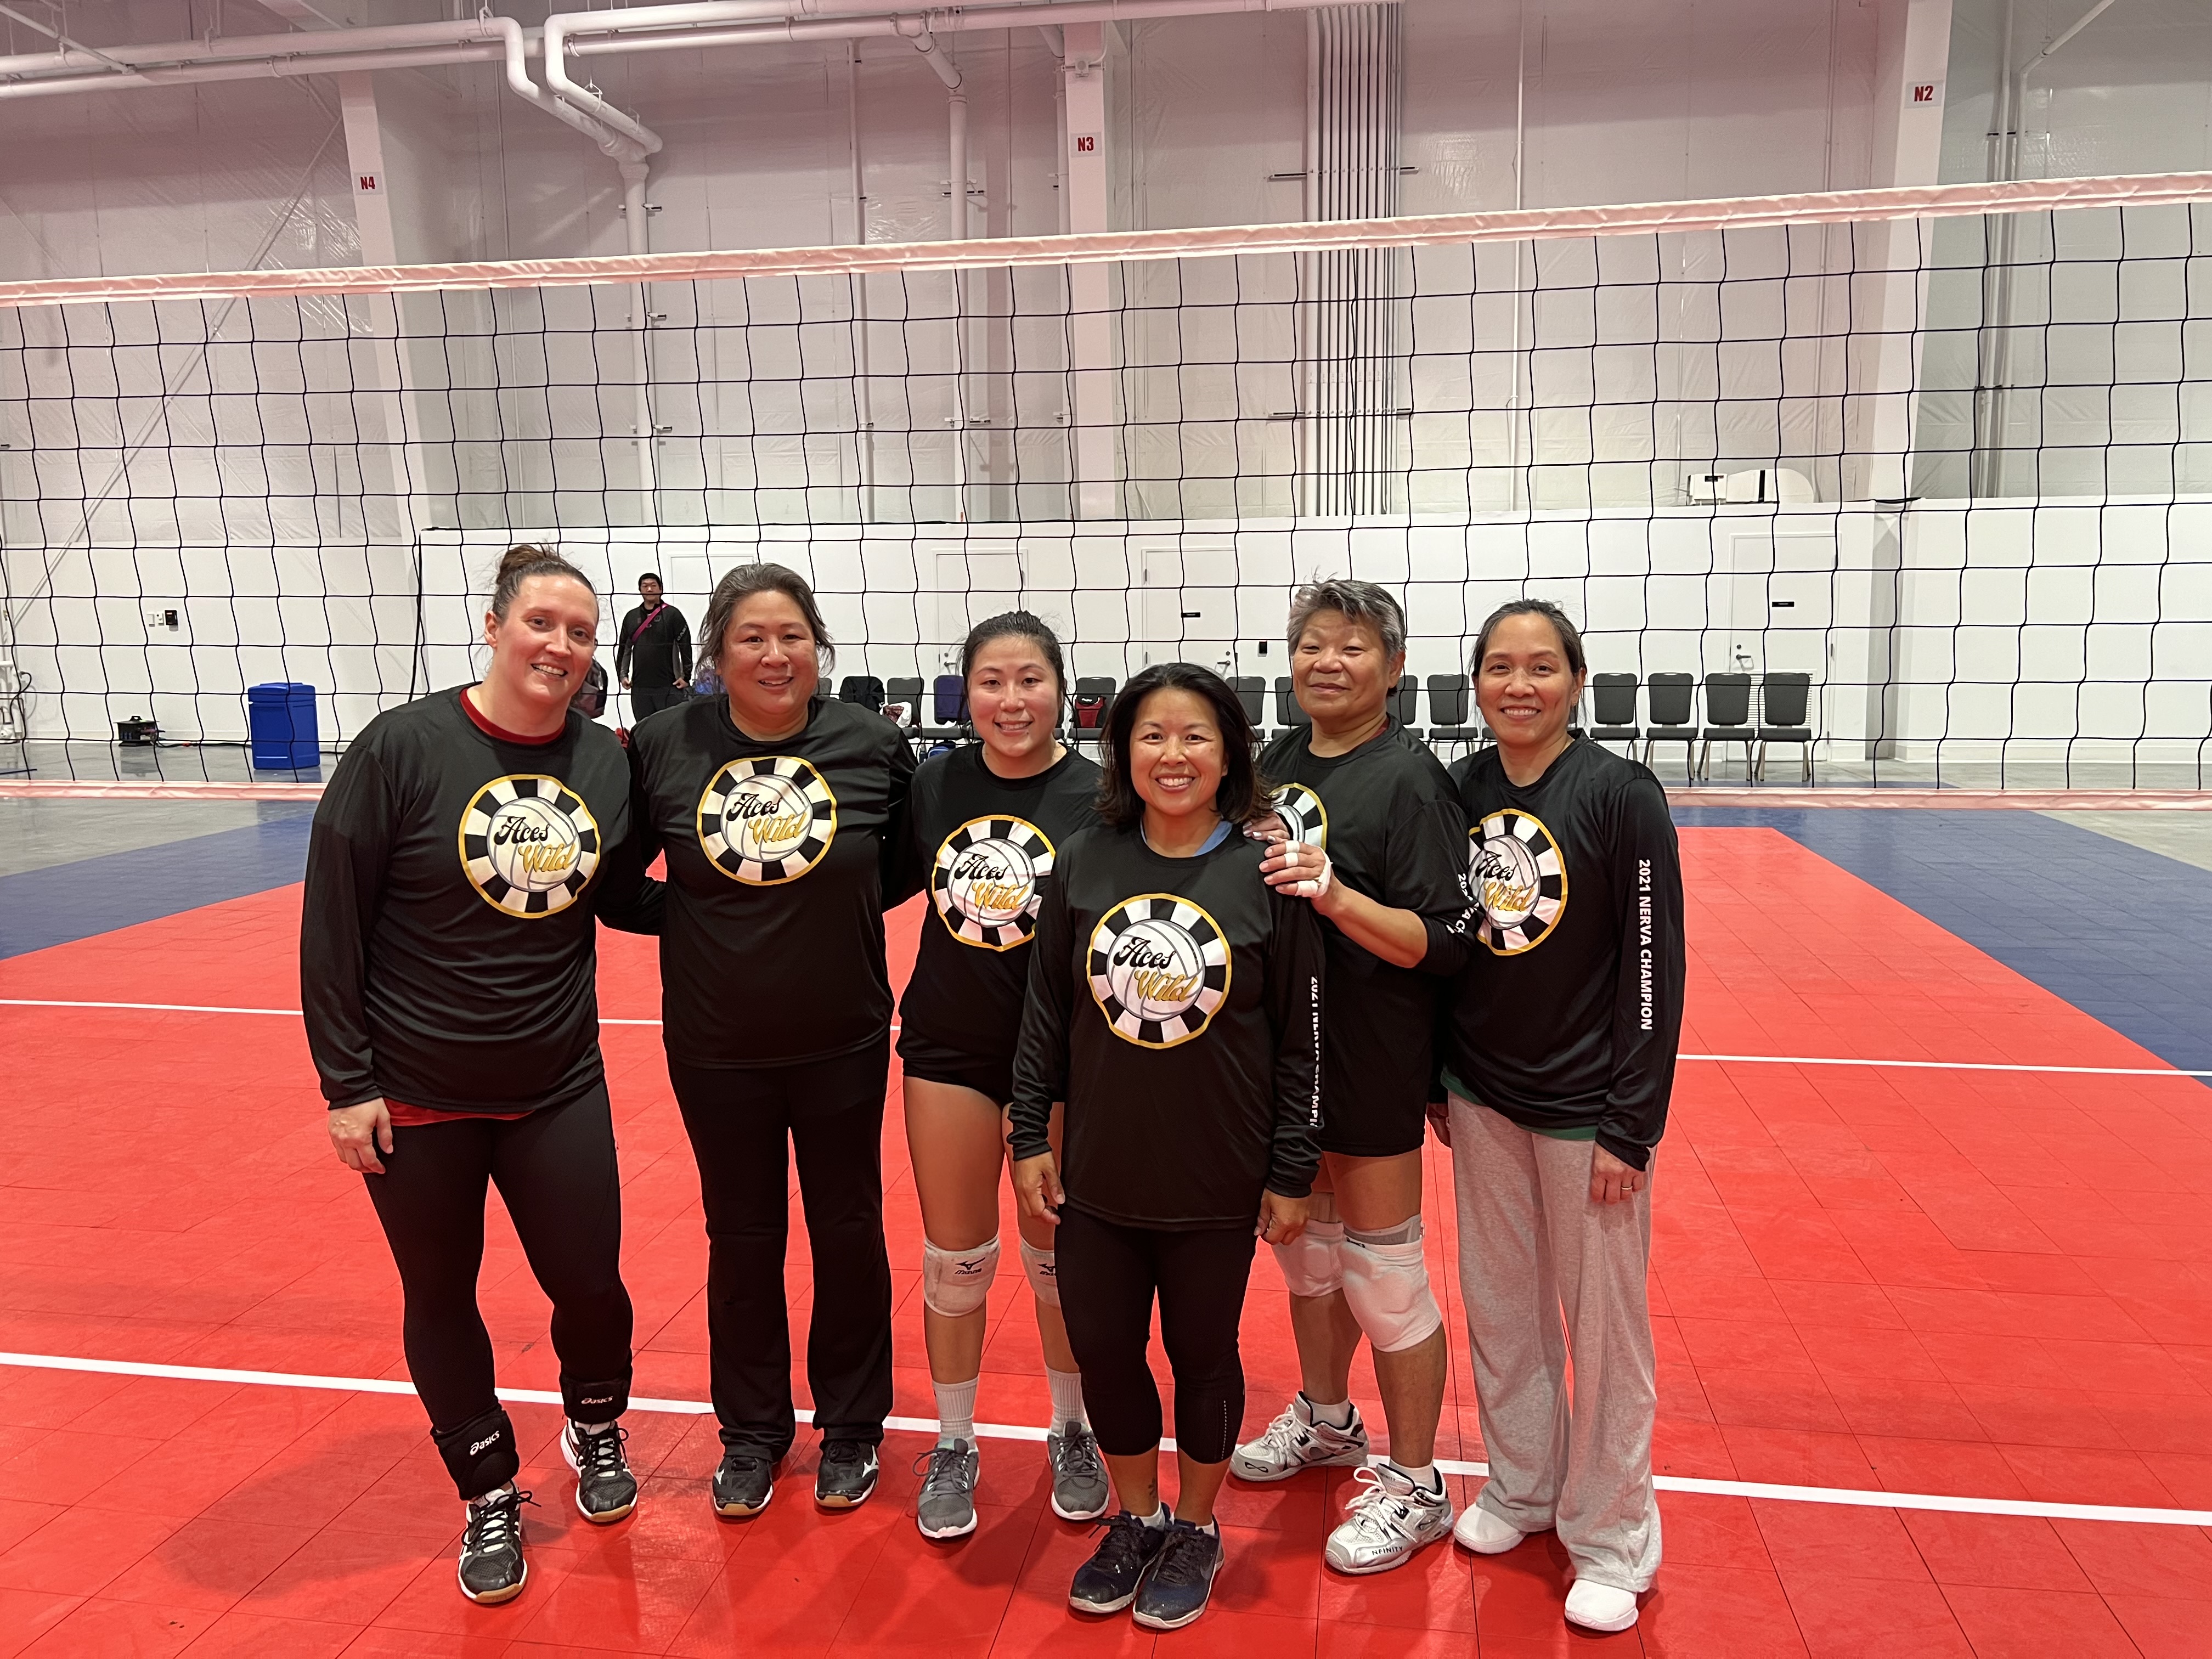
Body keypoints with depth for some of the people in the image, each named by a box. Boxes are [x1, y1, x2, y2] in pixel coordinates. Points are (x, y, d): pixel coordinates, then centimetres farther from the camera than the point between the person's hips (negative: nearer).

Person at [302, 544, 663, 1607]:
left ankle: (596, 1430, 41)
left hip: (559, 1086, 2)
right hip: (416, 1098, -2)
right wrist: (346, 1081, -9)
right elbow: (331, 921, -10)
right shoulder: (403, 747, -14)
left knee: (589, 1284, 8)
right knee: (441, 1300, 13)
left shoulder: (607, 762, -3)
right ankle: (489, 1494, 37)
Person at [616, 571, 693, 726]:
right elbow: (624, 648, 18)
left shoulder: (672, 614, -2)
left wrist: (686, 676, -8)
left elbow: (686, 646, -5)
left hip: (669, 687, -4)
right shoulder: (631, 617, 11)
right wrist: (623, 674, 12)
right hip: (640, 687, 5)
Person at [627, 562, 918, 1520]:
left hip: (843, 1045, 0)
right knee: (741, 1236, 16)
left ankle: (851, 1424, 36)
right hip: (716, 1050, 1)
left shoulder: (874, 745, -10)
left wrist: (838, 906, -5)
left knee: (848, 1232, 14)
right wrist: (695, 922, -6)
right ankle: (752, 1430, 38)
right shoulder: (664, 746, -8)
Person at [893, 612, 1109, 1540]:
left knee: (1060, 1257, 13)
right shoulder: (934, 784, -2)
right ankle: (953, 1447, 34)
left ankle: (1073, 1435, 38)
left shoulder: (1099, 796, -11)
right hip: (947, 1046, 2)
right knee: (953, 1260, 13)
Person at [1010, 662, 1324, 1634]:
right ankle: (1135, 1520, 40)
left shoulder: (1267, 878, -11)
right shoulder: (1083, 864, -4)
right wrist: (1029, 1135, 3)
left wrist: (1292, 1174, -3)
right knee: (1101, 1351, 14)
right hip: (1096, 1177, 3)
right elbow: (1045, 1012, 3)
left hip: (1217, 1185, -2)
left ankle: (1196, 1531, 40)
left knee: (1203, 1357, 15)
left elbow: (1302, 1039, -5)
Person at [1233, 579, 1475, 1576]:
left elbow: (1445, 944, -20)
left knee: (1383, 1276, 5)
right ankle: (1326, 1419, 45)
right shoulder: (1277, 762, 7)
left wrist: (1336, 896, -32)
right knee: (1307, 1247, 22)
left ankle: (1414, 1487, 25)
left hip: (1374, 1066, -7)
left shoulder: (1411, 778, -15)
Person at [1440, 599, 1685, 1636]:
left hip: (1585, 1109, -4)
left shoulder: (1621, 794, -12)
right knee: (1500, 1311, 17)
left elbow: (1654, 967, -12)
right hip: (1482, 1100, 5)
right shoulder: (1461, 793, 1)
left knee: (1602, 1325, 8)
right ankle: (1521, 1486, 38)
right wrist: (1439, 1082, 11)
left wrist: (1631, 1125, -13)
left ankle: (1609, 1540, 27)